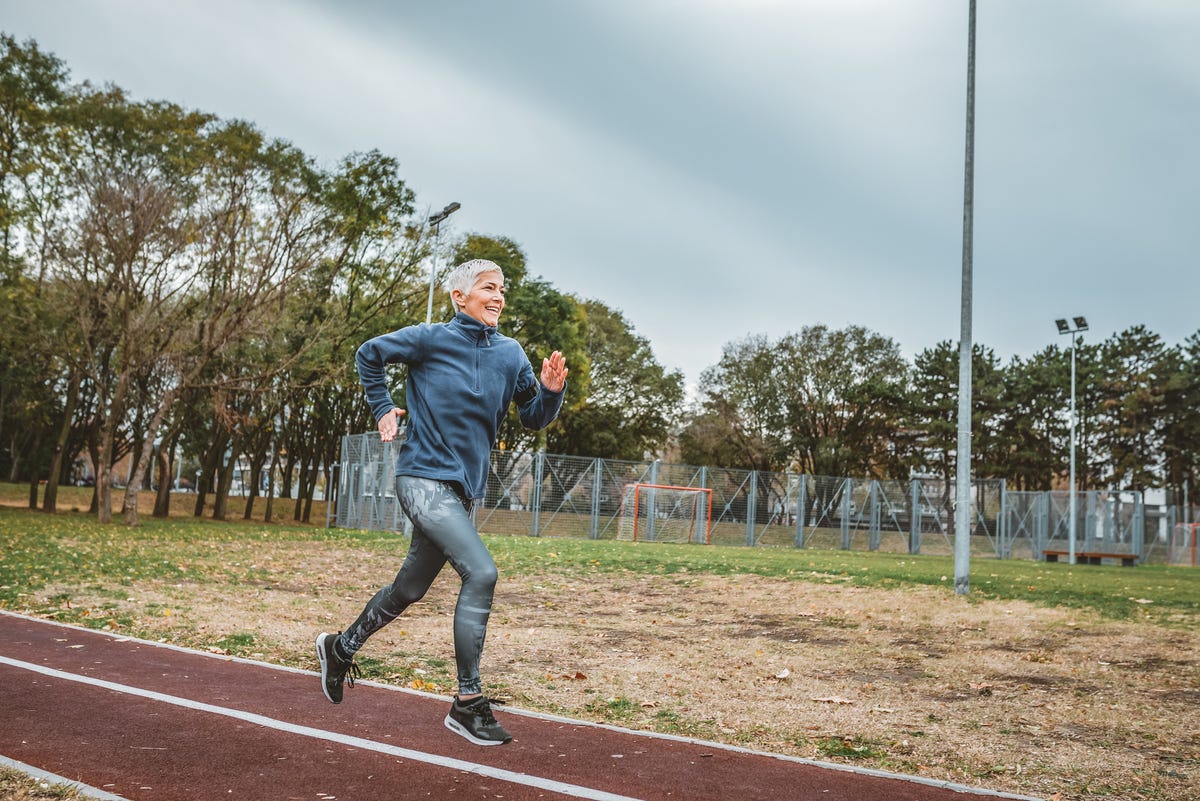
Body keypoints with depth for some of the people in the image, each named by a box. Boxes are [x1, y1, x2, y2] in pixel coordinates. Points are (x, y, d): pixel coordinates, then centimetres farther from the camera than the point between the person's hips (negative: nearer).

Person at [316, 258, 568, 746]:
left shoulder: (510, 354, 7)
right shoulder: (430, 339, -5)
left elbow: (533, 418, 8)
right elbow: (369, 354, 10)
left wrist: (552, 390, -11)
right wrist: (383, 409, 6)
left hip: (463, 489, 6)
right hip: (423, 479, -6)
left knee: (409, 589, 18)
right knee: (481, 573, -21)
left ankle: (340, 648, 43)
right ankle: (468, 703, -12)